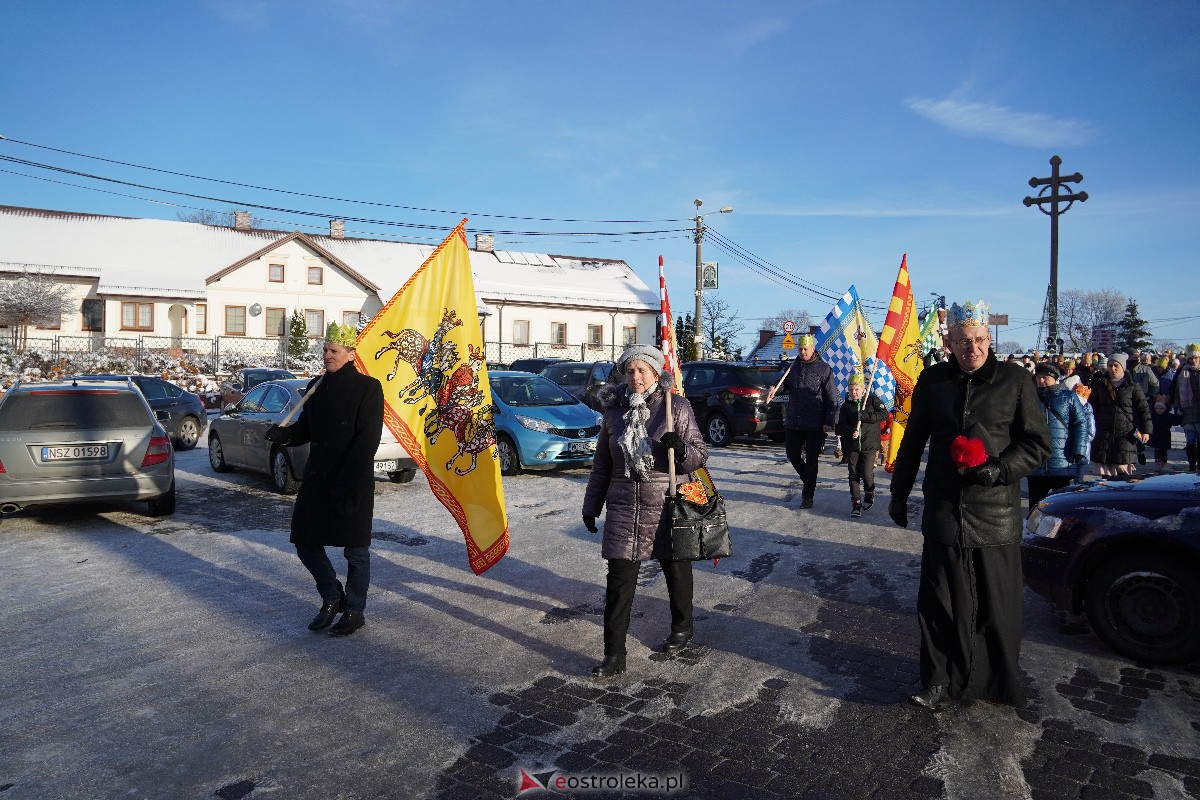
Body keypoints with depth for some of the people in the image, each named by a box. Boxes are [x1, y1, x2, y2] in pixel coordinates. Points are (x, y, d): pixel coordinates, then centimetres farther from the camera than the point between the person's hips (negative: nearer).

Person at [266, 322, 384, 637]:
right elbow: (305, 429, 16)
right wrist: (282, 434, -7)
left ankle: (355, 610, 22)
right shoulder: (316, 386, 11)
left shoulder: (367, 387, -9)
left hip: (353, 484, -7)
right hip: (316, 479, 7)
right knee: (305, 542, 10)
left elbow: (367, 440, -15)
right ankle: (332, 598, 31)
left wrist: (346, 485, -21)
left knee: (355, 549, 5)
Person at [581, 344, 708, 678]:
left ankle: (682, 628, 42)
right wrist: (591, 505, 14)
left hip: (667, 507, -2)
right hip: (624, 509, 2)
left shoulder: (676, 407, -5)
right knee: (618, 581, -1)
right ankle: (614, 655, 8)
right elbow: (602, 464, 13)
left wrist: (682, 449, -24)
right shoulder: (615, 410, 6)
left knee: (676, 570, 15)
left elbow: (701, 452, -3)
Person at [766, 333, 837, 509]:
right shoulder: (792, 367, 10)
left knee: (811, 460, 2)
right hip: (793, 422, 4)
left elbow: (831, 398, -3)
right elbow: (783, 384, 18)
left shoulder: (824, 369, -2)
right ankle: (808, 481, 34)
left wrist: (828, 422, -10)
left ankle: (808, 495, 12)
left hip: (815, 424, -4)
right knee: (792, 455, 8)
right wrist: (773, 389, -7)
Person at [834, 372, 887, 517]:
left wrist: (864, 416, -18)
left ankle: (869, 494, 22)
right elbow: (842, 425, 1)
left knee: (867, 473, -8)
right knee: (853, 474, 1)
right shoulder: (846, 406, 7)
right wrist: (850, 431, -20)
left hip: (869, 445, -2)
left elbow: (884, 414, -9)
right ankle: (856, 503, 10)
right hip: (851, 445, 2)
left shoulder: (872, 400, 2)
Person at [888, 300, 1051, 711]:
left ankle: (998, 683, 26)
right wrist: (899, 494, 16)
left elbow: (1038, 444, 1)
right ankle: (941, 681, 20)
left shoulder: (1015, 380, -1)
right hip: (943, 514, 2)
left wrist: (997, 469, -16)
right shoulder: (933, 380, 5)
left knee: (997, 607, 7)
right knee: (940, 604, 6)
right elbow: (913, 442, 13)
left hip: (996, 517, -2)